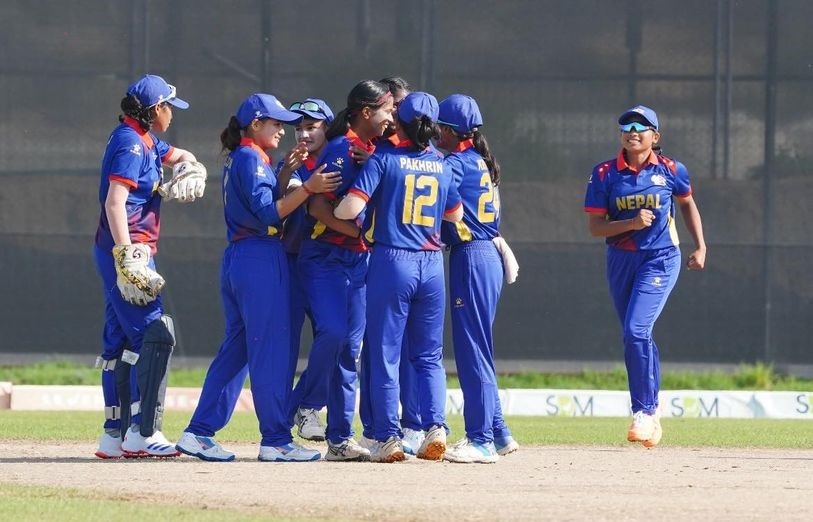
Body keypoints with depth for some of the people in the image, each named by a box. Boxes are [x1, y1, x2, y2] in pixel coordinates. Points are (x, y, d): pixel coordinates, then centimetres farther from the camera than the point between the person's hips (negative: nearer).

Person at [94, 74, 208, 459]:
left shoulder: (146, 143, 17)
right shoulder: (131, 144, -12)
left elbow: (181, 156, 35)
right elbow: (114, 202, -22)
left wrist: (189, 169, 10)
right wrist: (127, 256, -30)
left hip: (128, 253, 11)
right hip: (127, 250, -11)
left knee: (121, 340, 11)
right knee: (155, 333, -15)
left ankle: (115, 435, 15)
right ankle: (142, 432, -19)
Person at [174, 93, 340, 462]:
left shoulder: (238, 159, 20)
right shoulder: (251, 159, -10)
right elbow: (269, 213, -19)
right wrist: (308, 188, -26)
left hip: (238, 260, 10)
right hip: (261, 260, -10)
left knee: (236, 349, 12)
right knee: (271, 352, -6)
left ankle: (199, 433, 10)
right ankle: (276, 440, -5)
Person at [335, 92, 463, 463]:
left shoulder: (384, 160, -7)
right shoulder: (441, 166, 6)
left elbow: (350, 208, -15)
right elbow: (455, 214, 18)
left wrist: (334, 210, 6)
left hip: (392, 263, -4)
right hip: (432, 265, 4)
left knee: (384, 354, 3)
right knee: (428, 355, 14)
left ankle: (388, 438, 1)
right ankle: (435, 427, -2)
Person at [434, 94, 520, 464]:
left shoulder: (457, 164, -11)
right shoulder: (482, 163, 16)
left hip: (471, 259, -9)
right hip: (489, 254, 9)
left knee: (471, 349, -7)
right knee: (475, 349, 15)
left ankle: (480, 440, -7)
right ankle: (496, 433, 20)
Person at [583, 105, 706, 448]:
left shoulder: (670, 171, -5)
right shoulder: (605, 174, -4)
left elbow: (687, 204, 15)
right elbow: (595, 226, -5)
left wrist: (700, 247, 11)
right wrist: (631, 223, -21)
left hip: (660, 259, -3)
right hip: (621, 261, 3)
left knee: (636, 330, -20)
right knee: (635, 336, 11)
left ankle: (644, 412, -13)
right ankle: (651, 413, 26)